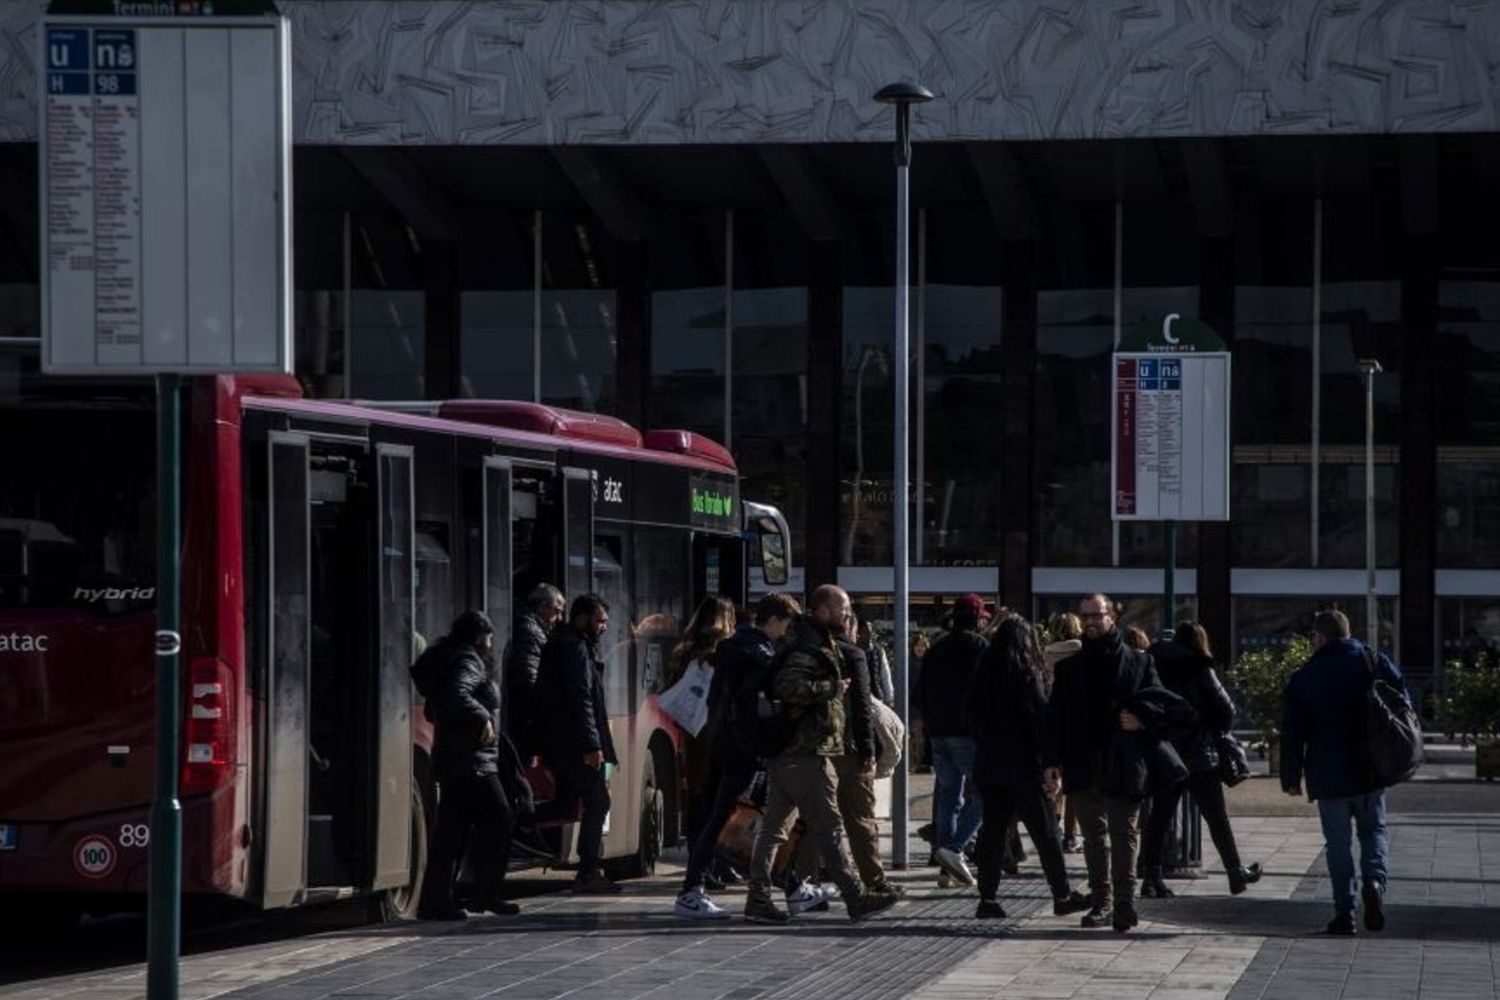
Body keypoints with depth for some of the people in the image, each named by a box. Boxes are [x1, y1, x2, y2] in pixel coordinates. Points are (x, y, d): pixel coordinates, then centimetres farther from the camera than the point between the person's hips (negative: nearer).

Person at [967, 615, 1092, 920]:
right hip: (1023, 766, -5)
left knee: (992, 832, 7)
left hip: (989, 766, 5)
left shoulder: (982, 675, 7)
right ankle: (1062, 896, 7)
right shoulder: (1026, 674, -10)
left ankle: (987, 898, 3)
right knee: (1045, 832, 2)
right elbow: (1042, 718, -11)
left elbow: (973, 718, 11)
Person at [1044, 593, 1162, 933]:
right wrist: (1053, 762, 1)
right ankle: (1101, 902, 14)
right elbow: (1055, 717, 9)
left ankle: (1125, 902, -11)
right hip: (1084, 767, 3)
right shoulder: (1069, 668, 12)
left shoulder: (1138, 662, 5)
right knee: (1094, 836, 9)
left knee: (1123, 834, -7)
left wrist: (1141, 721, -15)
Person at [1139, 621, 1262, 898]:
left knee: (1159, 816, 6)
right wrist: (1217, 730, 12)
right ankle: (1235, 872, 15)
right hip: (1198, 755, -3)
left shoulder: (1156, 667, 2)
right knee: (1217, 818, 8)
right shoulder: (1200, 671, -9)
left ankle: (1152, 876, -1)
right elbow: (1226, 710, -6)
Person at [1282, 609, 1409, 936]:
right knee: (1373, 830, 16)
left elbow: (1292, 734, -1)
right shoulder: (1375, 663, 2)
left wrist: (1291, 777, 8)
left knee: (1338, 843, 5)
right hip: (1371, 773, 2)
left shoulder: (1304, 679, -1)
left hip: (1329, 777, -1)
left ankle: (1344, 912, 1)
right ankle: (1374, 881, -10)